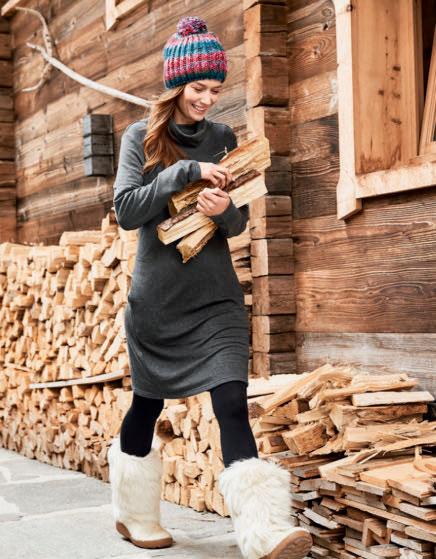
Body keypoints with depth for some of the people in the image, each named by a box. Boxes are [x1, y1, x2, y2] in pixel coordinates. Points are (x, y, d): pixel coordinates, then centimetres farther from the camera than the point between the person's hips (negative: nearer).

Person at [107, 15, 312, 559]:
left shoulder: (223, 139, 7)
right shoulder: (141, 137, -1)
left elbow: (239, 222, 7)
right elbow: (126, 210, -12)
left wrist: (224, 210, -17)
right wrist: (186, 171, -21)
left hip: (215, 295, 1)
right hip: (156, 297, -1)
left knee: (232, 403, -13)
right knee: (148, 402, 13)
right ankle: (134, 515, 34)